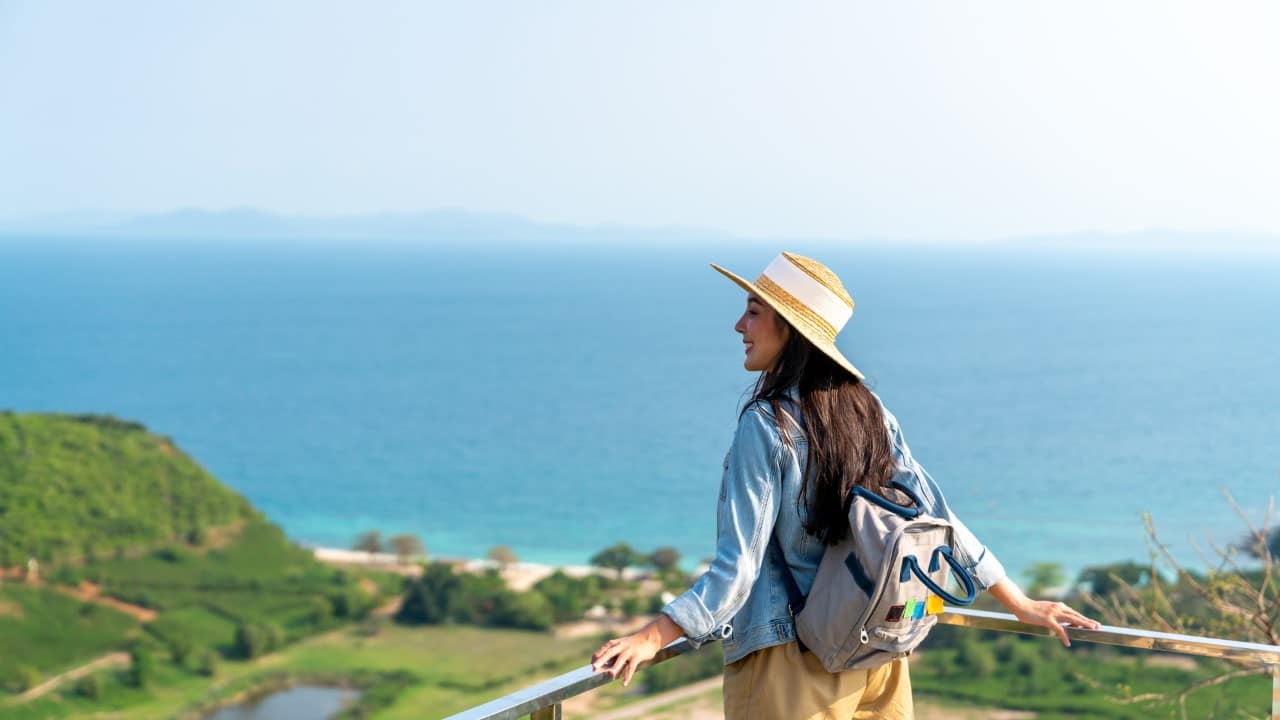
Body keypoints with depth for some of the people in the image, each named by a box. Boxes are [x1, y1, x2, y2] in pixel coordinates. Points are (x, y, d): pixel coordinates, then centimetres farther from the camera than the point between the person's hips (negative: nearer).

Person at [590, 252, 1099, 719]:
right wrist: (1019, 604, 11)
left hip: (791, 661, -6)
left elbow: (740, 560, -20)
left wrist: (652, 637, -23)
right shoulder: (868, 411, 4)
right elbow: (936, 517, 4)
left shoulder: (765, 424, -14)